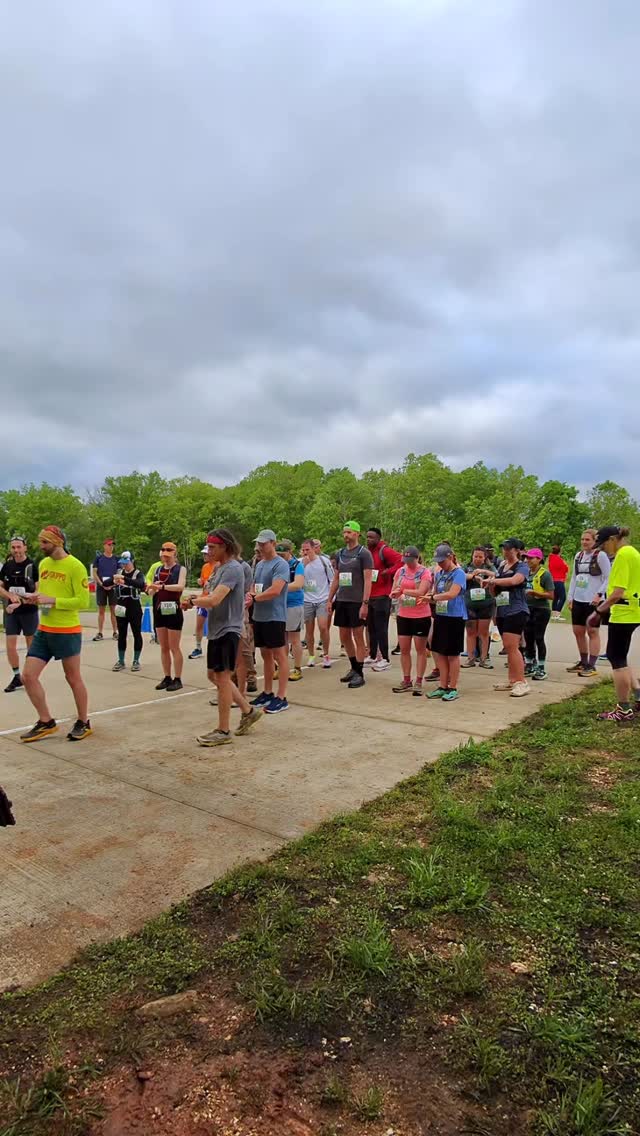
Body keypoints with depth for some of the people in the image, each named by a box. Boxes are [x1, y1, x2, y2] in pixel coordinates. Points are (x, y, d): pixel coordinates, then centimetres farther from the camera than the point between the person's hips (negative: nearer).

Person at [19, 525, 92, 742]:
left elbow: (83, 601, -17)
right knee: (28, 676, 4)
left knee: (73, 679, 6)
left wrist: (52, 601, -23)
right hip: (43, 630, 7)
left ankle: (83, 723, 23)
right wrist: (35, 598, -2)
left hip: (67, 632, -7)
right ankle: (46, 722, 19)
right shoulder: (43, 564, 10)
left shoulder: (75, 566, -13)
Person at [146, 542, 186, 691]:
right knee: (163, 647, 10)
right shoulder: (158, 570, 11)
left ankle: (177, 679, 4)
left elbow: (180, 586, -21)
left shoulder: (180, 569, -4)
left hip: (173, 611, -6)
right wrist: (154, 588, -12)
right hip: (159, 611, 6)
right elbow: (151, 592, 11)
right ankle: (167, 678, 18)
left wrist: (162, 586, -31)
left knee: (174, 647, -2)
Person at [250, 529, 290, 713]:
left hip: (274, 617, -8)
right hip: (259, 616, 8)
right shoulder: (259, 564, 14)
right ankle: (268, 692, 25)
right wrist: (250, 595, -6)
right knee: (265, 654, 15)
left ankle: (281, 698, 2)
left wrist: (254, 598, -10)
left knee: (279, 655, -2)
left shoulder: (281, 564, -12)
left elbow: (275, 591, -22)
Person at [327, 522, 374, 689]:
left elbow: (367, 580, -12)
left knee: (358, 637, 0)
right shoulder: (340, 554, 13)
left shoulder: (364, 553, -7)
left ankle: (359, 674, 8)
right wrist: (330, 599, 12)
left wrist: (365, 603, -18)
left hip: (357, 602, -6)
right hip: (341, 600, 7)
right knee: (344, 637, 12)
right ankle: (354, 667, 28)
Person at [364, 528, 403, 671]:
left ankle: (385, 659, 4)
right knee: (371, 628, 14)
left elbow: (401, 561, -21)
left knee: (381, 629, -4)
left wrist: (389, 571, -21)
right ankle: (373, 657, 25)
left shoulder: (385, 551, -11)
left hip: (382, 596, -8)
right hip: (369, 596, 8)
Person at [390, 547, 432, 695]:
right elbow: (393, 591, 8)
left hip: (421, 616, -5)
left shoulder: (425, 572, -9)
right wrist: (395, 593, -16)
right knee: (404, 649, 9)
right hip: (403, 616, 5)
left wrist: (402, 590, -12)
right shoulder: (400, 571, 6)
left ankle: (418, 682, 10)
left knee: (420, 649, 5)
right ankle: (406, 681, 20)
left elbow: (420, 592, -20)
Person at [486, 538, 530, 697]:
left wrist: (493, 580, -18)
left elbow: (514, 580, -25)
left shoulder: (522, 566, -3)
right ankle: (512, 681, 19)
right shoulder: (501, 568, 18)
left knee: (511, 646, -15)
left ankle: (522, 683, -12)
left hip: (516, 611, -7)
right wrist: (491, 585, -3)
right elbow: (494, 593, 19)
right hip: (502, 612, 8)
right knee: (509, 648, 11)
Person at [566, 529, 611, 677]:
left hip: (593, 601, -6)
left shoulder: (601, 555, -7)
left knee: (592, 631, -1)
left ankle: (591, 666, 4)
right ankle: (583, 662, 23)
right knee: (578, 631, 10)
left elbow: (608, 578, -8)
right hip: (578, 600, 6)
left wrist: (599, 594, -17)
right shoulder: (578, 555, 11)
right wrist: (570, 597, 11)